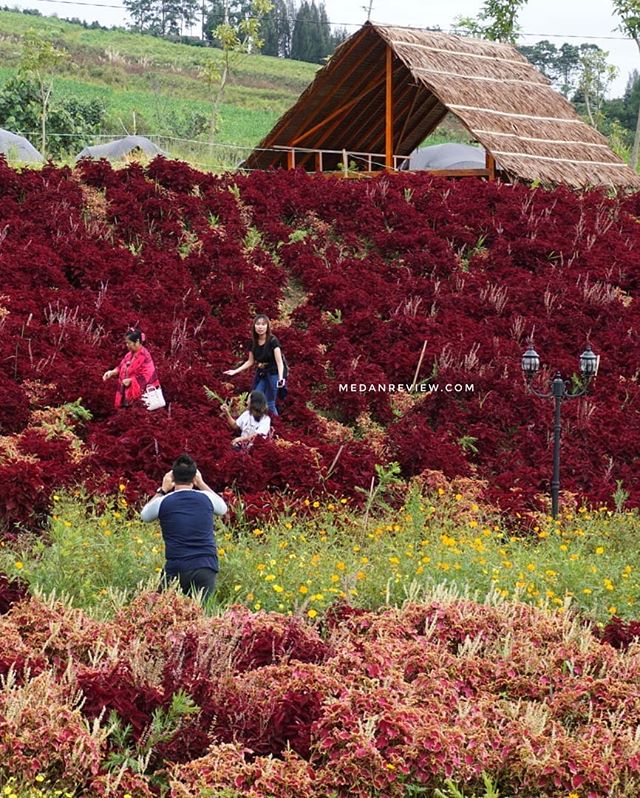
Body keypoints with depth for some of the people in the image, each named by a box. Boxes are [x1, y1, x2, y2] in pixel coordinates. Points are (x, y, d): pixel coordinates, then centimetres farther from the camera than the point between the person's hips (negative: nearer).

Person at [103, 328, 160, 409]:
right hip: (128, 392, 8)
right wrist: (111, 372, 1)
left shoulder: (144, 356, -16)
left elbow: (146, 376, -20)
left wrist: (130, 380, -18)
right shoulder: (130, 354, 9)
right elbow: (121, 368, 18)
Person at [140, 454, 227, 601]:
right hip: (206, 570, 2)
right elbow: (223, 508, 29)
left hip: (176, 570, -1)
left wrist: (162, 490, 28)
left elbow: (144, 515, 24)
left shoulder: (163, 502, 0)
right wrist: (202, 484, 33)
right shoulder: (206, 498, 3)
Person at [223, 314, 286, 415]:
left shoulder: (272, 341, -18)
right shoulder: (253, 342, -1)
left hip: (273, 374, -6)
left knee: (269, 404, -3)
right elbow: (250, 361, 12)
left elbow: (279, 361, -25)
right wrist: (235, 371, 5)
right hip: (260, 374, 6)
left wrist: (281, 378, -39)